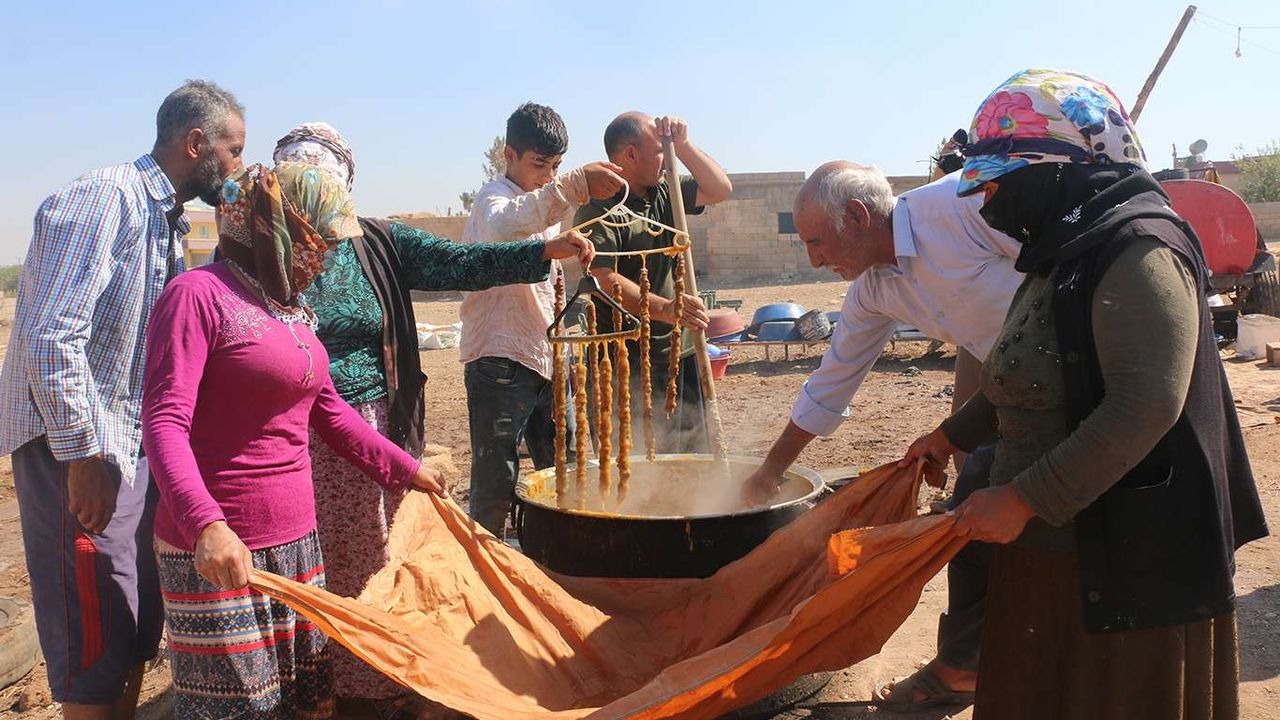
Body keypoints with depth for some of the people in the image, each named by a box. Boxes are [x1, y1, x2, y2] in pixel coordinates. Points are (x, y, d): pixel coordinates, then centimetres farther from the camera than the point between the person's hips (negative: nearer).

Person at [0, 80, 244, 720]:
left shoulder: (167, 220, 14)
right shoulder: (103, 199, -16)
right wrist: (82, 455, -22)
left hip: (136, 447, 9)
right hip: (80, 450, -9)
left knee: (137, 625, 17)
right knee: (95, 639, 0)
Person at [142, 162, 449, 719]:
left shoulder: (292, 307, 12)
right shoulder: (198, 294, -11)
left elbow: (328, 410, 20)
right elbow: (164, 423, -20)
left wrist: (406, 469, 21)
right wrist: (204, 524, -33)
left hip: (296, 538, 8)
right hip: (219, 550, -8)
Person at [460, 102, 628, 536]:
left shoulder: (546, 206, 19)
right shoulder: (494, 196, -9)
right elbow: (502, 226, -37)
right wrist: (575, 185, -48)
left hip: (545, 357, 9)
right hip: (500, 358, -8)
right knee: (496, 482, -3)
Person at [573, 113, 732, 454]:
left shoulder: (665, 193, 13)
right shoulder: (597, 210, -13)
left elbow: (720, 189, 13)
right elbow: (604, 279, -26)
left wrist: (682, 143, 0)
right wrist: (664, 308, -40)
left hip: (682, 353, 8)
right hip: (629, 365, -8)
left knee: (698, 455, 14)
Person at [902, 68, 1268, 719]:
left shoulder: (1138, 252, -18)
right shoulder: (1064, 254, 13)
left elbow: (1144, 407, -27)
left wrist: (1024, 498, -26)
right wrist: (953, 434, 28)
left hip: (1126, 561, -9)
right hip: (1052, 544, 9)